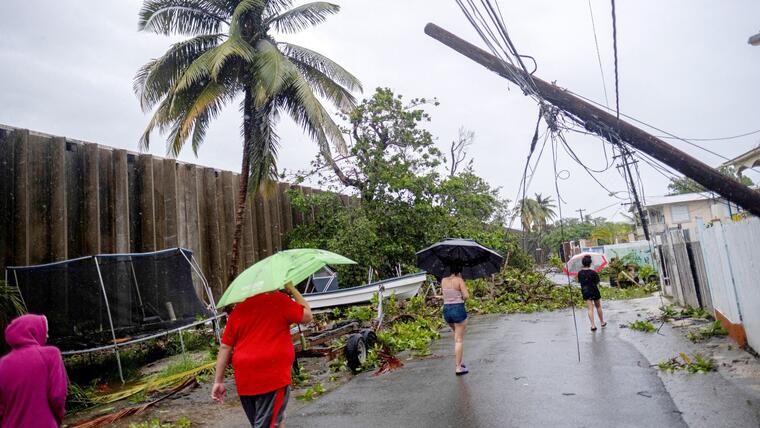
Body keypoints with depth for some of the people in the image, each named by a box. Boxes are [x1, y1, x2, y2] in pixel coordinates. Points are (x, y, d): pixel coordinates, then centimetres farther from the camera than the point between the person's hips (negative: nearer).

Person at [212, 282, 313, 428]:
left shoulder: (238, 309, 9)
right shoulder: (279, 300, -6)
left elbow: (225, 348, 9)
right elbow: (307, 316, 1)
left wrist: (218, 381, 15)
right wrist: (292, 289, 6)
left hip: (244, 381, 6)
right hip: (273, 376, -5)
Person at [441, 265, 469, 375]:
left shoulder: (443, 280, 6)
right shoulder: (459, 280, -9)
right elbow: (466, 296, -15)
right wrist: (461, 297, 4)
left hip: (446, 310, 6)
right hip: (458, 309, -6)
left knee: (457, 335, 27)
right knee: (459, 340, 2)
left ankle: (459, 361, 25)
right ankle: (458, 368, 4)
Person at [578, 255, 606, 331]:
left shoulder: (580, 273, -6)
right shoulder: (593, 272, -16)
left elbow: (580, 282, 2)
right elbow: (597, 283, -9)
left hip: (585, 292, 2)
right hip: (594, 291, -2)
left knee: (590, 309, 4)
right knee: (598, 307, 17)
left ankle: (593, 325, -3)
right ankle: (602, 322, 32)